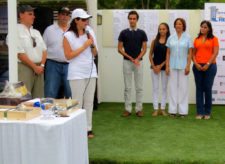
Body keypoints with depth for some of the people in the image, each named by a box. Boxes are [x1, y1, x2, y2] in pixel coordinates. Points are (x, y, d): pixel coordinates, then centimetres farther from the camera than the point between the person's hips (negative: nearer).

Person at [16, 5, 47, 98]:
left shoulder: (36, 32, 16)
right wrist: (34, 67, -13)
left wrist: (41, 65, -4)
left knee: (38, 98, 7)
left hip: (39, 68, 7)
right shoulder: (16, 31, -6)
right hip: (24, 68, -7)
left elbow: (44, 50, 13)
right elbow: (20, 54, -13)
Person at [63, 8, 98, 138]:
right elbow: (69, 56, -11)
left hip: (91, 71, 5)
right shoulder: (68, 36, -6)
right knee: (77, 102, -3)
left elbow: (95, 53, 12)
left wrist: (92, 44, -8)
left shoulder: (90, 32, 7)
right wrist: (84, 46, -13)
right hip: (77, 73, -5)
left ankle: (88, 128, 13)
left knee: (89, 102, 7)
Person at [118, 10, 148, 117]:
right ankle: (128, 109, 10)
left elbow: (144, 49, 1)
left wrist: (137, 59, -14)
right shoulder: (123, 33, 2)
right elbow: (119, 49, 0)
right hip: (127, 62, 0)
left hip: (139, 62, 0)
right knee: (127, 87, 3)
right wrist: (130, 58, -10)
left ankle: (139, 109, 10)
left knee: (139, 87, 3)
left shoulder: (142, 33, 4)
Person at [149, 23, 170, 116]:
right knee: (155, 88, 2)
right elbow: (150, 54, 6)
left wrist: (161, 66, -10)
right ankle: (156, 109, 7)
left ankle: (163, 109, 12)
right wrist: (153, 66, -5)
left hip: (164, 67, -1)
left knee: (164, 88, 5)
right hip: (155, 67, 2)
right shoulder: (154, 41, 5)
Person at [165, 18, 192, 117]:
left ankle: (182, 110, 8)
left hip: (183, 66, -2)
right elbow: (168, 53, 6)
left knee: (183, 87, 1)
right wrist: (167, 66, 0)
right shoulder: (171, 38, 7)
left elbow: (190, 53, 0)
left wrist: (188, 66, -9)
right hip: (172, 66, 2)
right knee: (173, 87, 4)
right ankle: (173, 110, 11)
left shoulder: (187, 38, 2)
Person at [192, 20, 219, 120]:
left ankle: (207, 112, 11)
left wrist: (208, 64, -13)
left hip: (209, 66, -2)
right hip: (198, 66, 3)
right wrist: (196, 64, -7)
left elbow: (215, 53, -5)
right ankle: (200, 112, 8)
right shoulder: (197, 39, 11)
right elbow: (193, 53, 9)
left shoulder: (213, 39, 3)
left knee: (208, 89, 1)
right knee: (199, 89, 3)